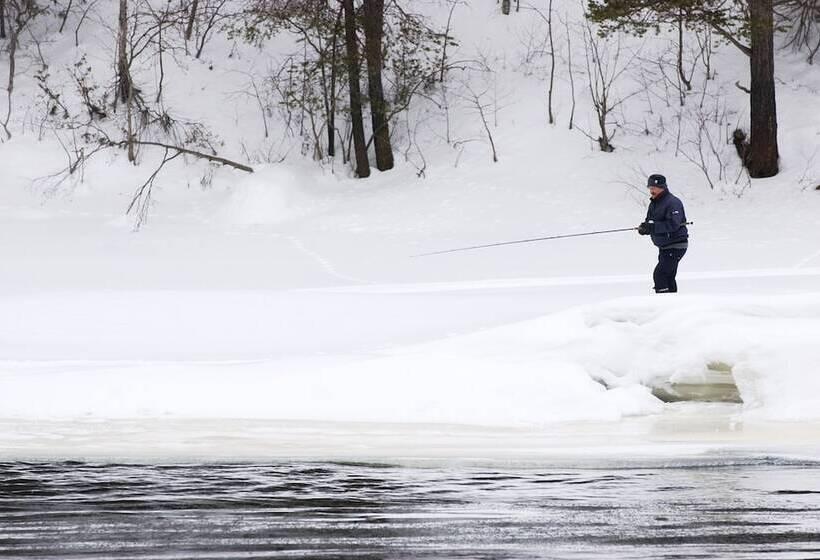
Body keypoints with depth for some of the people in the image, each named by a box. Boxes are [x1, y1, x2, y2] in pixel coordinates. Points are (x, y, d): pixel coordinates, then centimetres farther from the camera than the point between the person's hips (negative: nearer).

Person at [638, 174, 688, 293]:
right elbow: (650, 223, 14)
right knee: (668, 277, 17)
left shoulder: (673, 202, -18)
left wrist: (652, 227, -32)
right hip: (664, 247, 10)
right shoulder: (654, 203, 12)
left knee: (659, 274, -17)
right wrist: (644, 228, -10)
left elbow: (673, 225, -29)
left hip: (676, 246, -10)